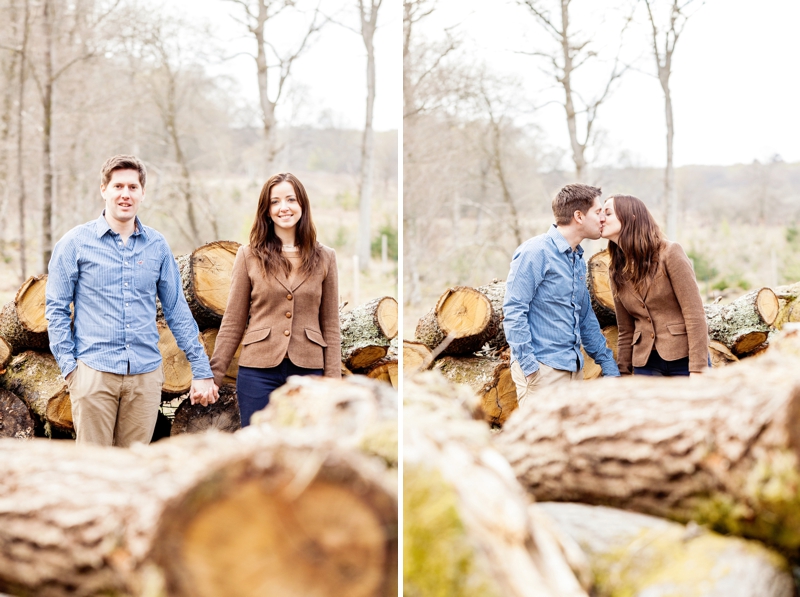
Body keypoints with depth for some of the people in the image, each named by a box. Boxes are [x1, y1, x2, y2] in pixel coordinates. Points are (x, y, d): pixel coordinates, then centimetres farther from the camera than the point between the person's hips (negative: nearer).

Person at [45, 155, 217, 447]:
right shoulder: (75, 242, 1)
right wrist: (68, 365, -6)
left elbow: (177, 311, 11)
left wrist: (201, 370, 8)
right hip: (94, 371, -2)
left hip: (146, 374, 3)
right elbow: (56, 308, 3)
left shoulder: (157, 245, 8)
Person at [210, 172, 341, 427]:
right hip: (258, 370, -1)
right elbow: (232, 323, 2)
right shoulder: (249, 256, 1)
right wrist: (213, 375, -2)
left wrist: (332, 380, -1)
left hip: (308, 370, 1)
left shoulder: (324, 258, 4)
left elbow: (331, 326, 5)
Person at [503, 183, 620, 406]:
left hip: (574, 369, 9)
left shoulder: (578, 260, 16)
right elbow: (513, 311, -15)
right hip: (542, 369, -9)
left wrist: (608, 365, 21)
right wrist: (529, 366, -19)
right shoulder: (535, 252, -11)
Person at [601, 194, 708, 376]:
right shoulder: (616, 271, 7)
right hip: (646, 363, 4)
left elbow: (695, 314, -12)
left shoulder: (669, 253, -8)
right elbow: (625, 332, 12)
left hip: (683, 360, -4)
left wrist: (698, 369, -17)